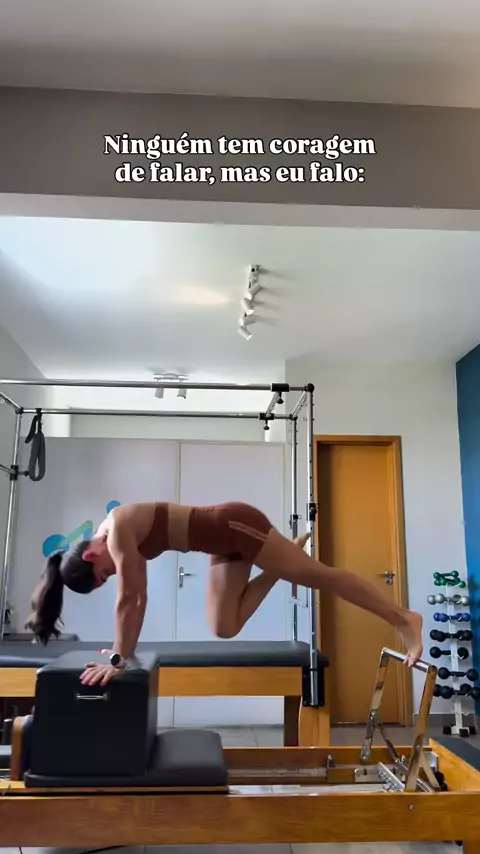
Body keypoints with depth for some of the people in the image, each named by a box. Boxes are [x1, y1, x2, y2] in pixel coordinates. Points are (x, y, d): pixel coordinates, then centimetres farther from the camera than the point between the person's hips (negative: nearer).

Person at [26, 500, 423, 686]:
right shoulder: (121, 539, 7)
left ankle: (404, 619, 5)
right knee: (225, 628, 8)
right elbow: (137, 598, 15)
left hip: (234, 525, -9)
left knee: (318, 574, -5)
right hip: (224, 542, 9)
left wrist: (118, 659, -16)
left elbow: (130, 599, -21)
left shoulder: (119, 530, -19)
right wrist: (123, 648, 17)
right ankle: (289, 552, 17)